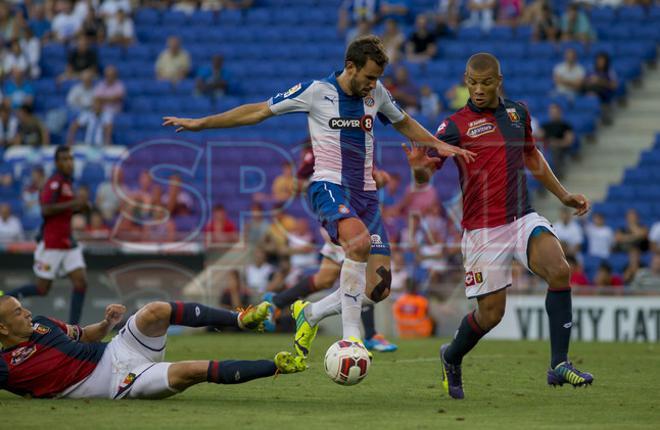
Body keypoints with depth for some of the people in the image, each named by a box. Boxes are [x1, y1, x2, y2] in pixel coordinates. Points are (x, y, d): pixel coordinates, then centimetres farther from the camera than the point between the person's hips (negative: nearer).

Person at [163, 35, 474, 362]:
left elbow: (403, 123, 31)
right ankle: (350, 335, -33)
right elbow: (259, 111, 4)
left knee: (378, 288, -6)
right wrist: (201, 123, 4)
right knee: (359, 241, -38)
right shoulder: (316, 91, -4)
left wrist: (438, 145, 17)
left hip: (365, 193, 6)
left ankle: (310, 314, 20)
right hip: (329, 186, -6)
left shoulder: (376, 93, 10)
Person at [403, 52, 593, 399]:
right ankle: (452, 357, 31)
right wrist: (419, 169, -32)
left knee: (559, 270, -24)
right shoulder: (455, 126, -4)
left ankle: (559, 365, -19)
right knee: (490, 314, -2)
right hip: (483, 230, -4)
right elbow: (426, 176, -9)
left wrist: (563, 195, 22)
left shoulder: (517, 112, 10)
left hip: (523, 219, 4)